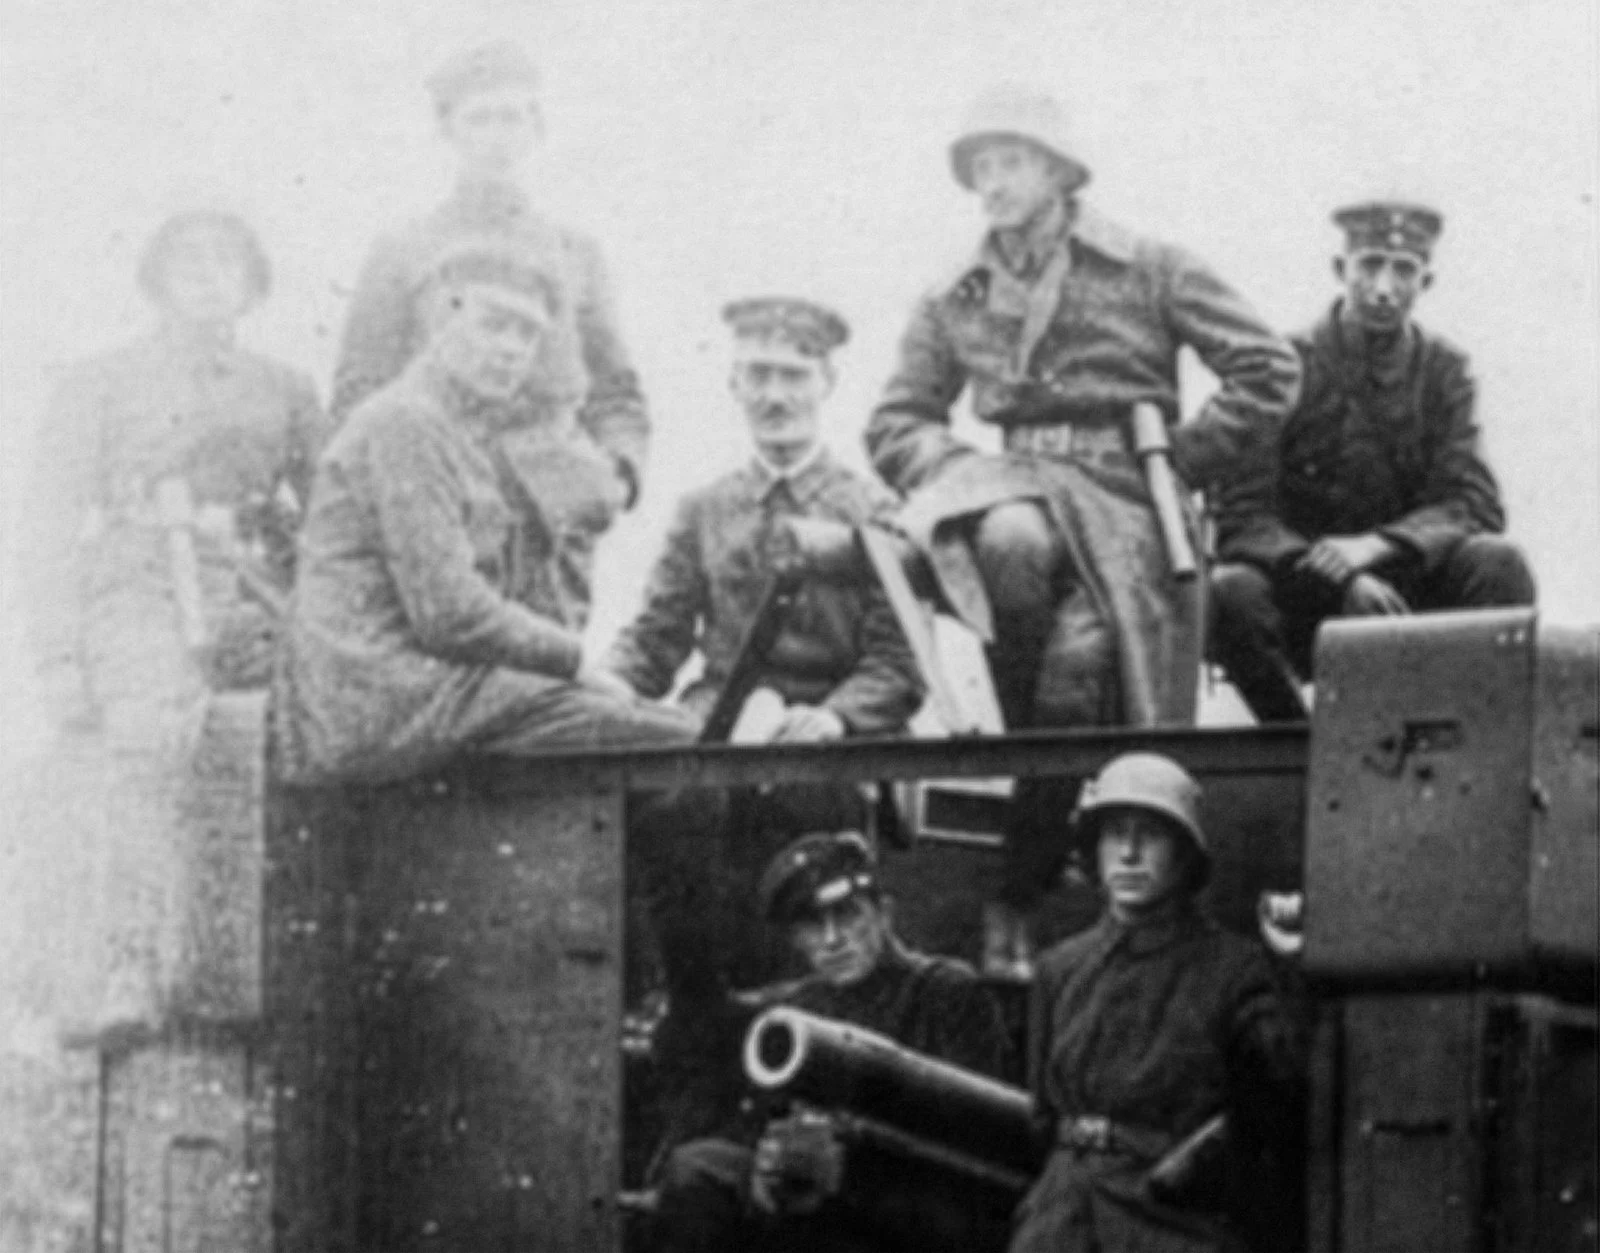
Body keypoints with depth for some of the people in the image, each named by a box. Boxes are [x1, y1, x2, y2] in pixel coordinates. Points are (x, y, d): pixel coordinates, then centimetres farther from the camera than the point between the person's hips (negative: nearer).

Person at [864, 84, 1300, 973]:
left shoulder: (1145, 271, 7)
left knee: (1078, 659, -29)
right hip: (1020, 485, 2)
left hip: (1125, 499, -2)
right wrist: (952, 466, -3)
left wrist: (1189, 464, -2)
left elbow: (1267, 370, 3)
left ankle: (1023, 893, -17)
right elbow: (895, 424, 18)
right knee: (1010, 542, -39)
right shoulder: (955, 304, 17)